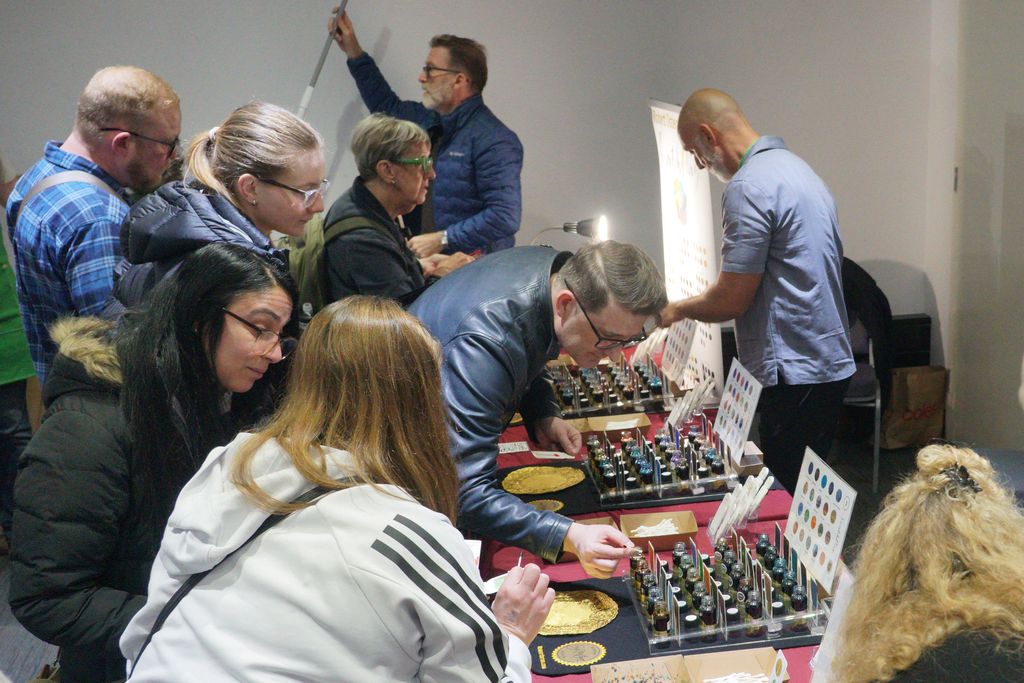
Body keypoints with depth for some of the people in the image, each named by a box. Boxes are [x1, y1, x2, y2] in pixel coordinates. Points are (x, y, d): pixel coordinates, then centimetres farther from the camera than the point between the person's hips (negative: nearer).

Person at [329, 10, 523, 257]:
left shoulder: (493, 142, -14)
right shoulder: (430, 120, 12)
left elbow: (505, 217, -21)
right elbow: (387, 106, 33)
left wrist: (441, 240, -18)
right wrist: (353, 50, 30)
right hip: (427, 262, 8)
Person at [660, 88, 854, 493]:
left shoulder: (748, 187, -16)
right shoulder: (795, 166, 15)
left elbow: (732, 300, -16)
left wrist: (678, 310, 2)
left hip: (794, 375, -10)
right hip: (829, 363, 10)